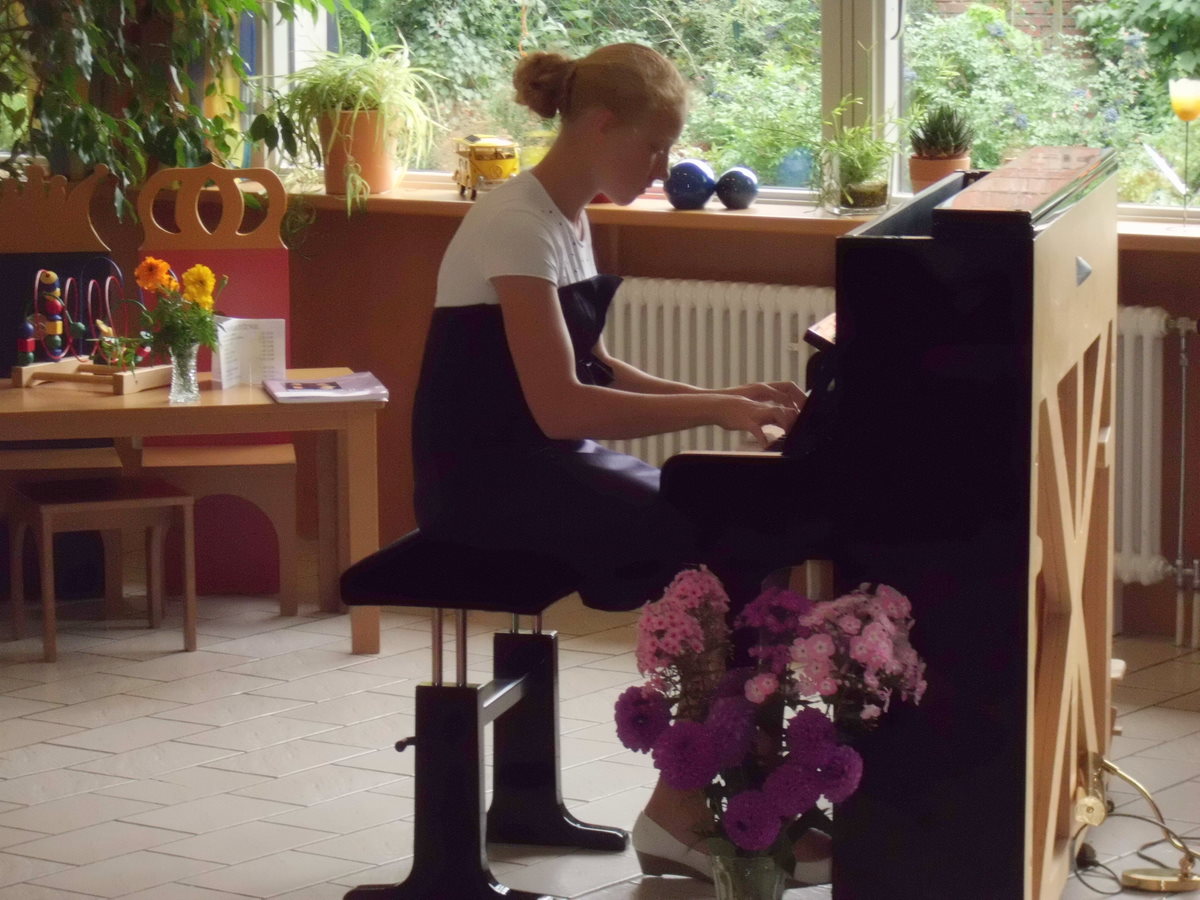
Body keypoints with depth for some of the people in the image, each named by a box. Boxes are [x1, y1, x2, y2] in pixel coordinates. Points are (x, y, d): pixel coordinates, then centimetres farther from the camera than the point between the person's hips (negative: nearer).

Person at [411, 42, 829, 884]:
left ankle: (704, 796, -4)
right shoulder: (520, 225, -19)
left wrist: (719, 397, 4)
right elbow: (559, 404, -26)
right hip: (492, 476, -9)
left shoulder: (568, 217, 11)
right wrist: (716, 410, -23)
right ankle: (685, 810, -6)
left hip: (544, 459, 9)